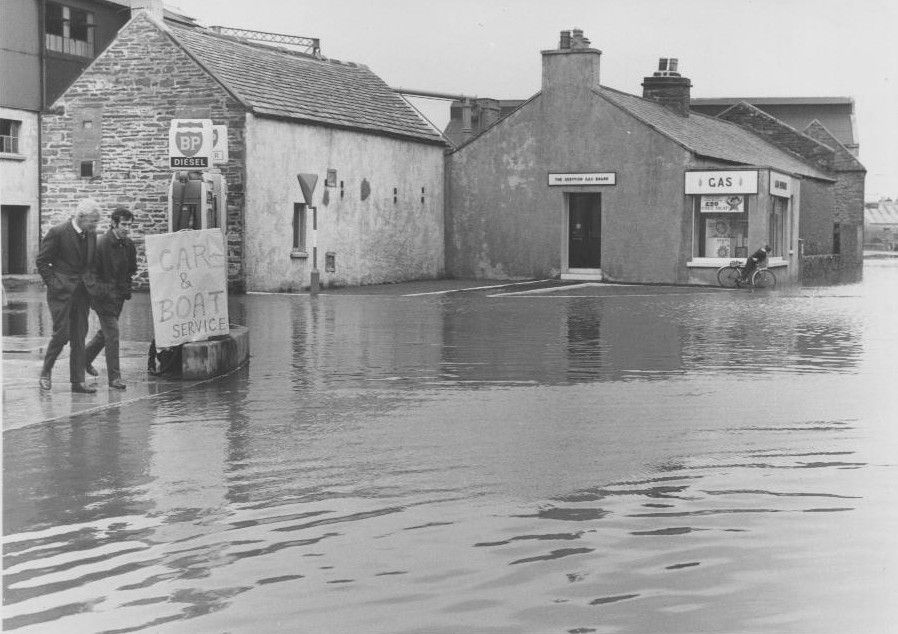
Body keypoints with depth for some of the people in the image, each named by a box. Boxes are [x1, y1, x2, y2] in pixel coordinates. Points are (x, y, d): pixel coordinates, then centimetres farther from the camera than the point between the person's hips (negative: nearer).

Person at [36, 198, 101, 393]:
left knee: (79, 336, 5)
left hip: (81, 291, 6)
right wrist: (53, 284, -10)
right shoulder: (57, 232, -11)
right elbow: (42, 261, -6)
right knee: (61, 334, -7)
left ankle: (78, 381, 9)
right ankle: (45, 372, 13)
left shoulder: (91, 235, 7)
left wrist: (90, 281, 6)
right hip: (61, 291, -6)